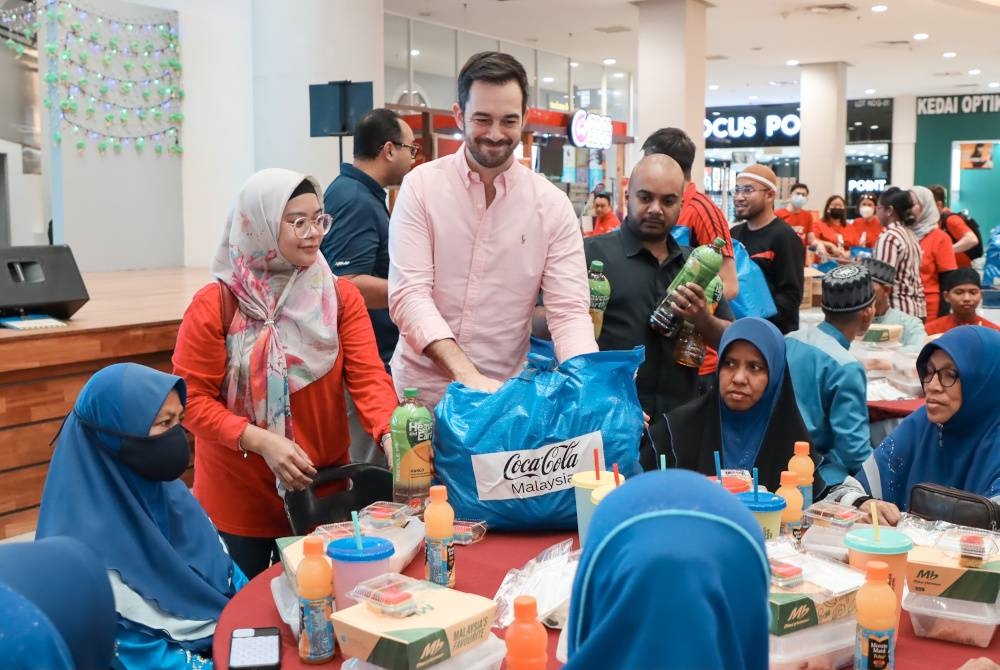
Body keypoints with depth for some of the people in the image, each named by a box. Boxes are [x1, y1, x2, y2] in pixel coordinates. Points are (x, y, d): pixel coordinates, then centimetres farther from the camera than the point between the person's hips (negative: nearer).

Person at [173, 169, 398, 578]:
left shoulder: (341, 297, -3)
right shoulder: (214, 305, -11)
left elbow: (368, 377, -12)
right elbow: (192, 399, -10)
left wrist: (391, 434, -31)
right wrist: (260, 441, -23)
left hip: (322, 491, 2)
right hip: (237, 497, -2)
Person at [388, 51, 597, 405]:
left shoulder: (552, 204, -5)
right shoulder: (421, 186, -7)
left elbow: (569, 310, -8)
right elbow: (410, 294, -16)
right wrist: (468, 376, -29)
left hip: (505, 394, 1)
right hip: (421, 391, -1)